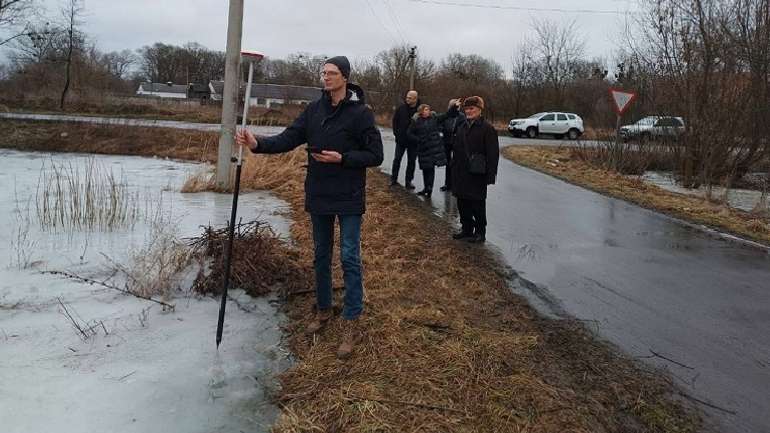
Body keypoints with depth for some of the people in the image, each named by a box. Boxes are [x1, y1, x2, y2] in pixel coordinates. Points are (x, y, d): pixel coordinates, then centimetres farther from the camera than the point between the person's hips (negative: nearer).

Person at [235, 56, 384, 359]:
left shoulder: (360, 112, -10)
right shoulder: (314, 110, 5)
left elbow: (375, 155, -9)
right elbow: (288, 139, -2)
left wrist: (341, 158, -20)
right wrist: (258, 144, -19)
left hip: (348, 198, -5)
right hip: (318, 197, 5)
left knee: (349, 258, -2)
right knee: (321, 256, 15)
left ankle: (352, 323, 9)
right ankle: (323, 311, 32)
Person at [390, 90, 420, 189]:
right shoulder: (401, 108, -3)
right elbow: (395, 120, 8)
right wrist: (396, 133, 0)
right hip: (401, 139, 1)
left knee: (411, 161, 6)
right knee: (397, 159, 6)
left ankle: (408, 181, 15)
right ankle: (393, 179, 16)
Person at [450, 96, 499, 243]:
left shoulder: (487, 128, -10)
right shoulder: (461, 125, 12)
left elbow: (493, 153, -13)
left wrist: (490, 175, -17)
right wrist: (454, 168, 14)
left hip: (477, 175, -7)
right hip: (460, 174, 7)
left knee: (477, 205, 2)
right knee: (462, 203, 13)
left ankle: (480, 232, 14)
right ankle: (466, 229, 27)